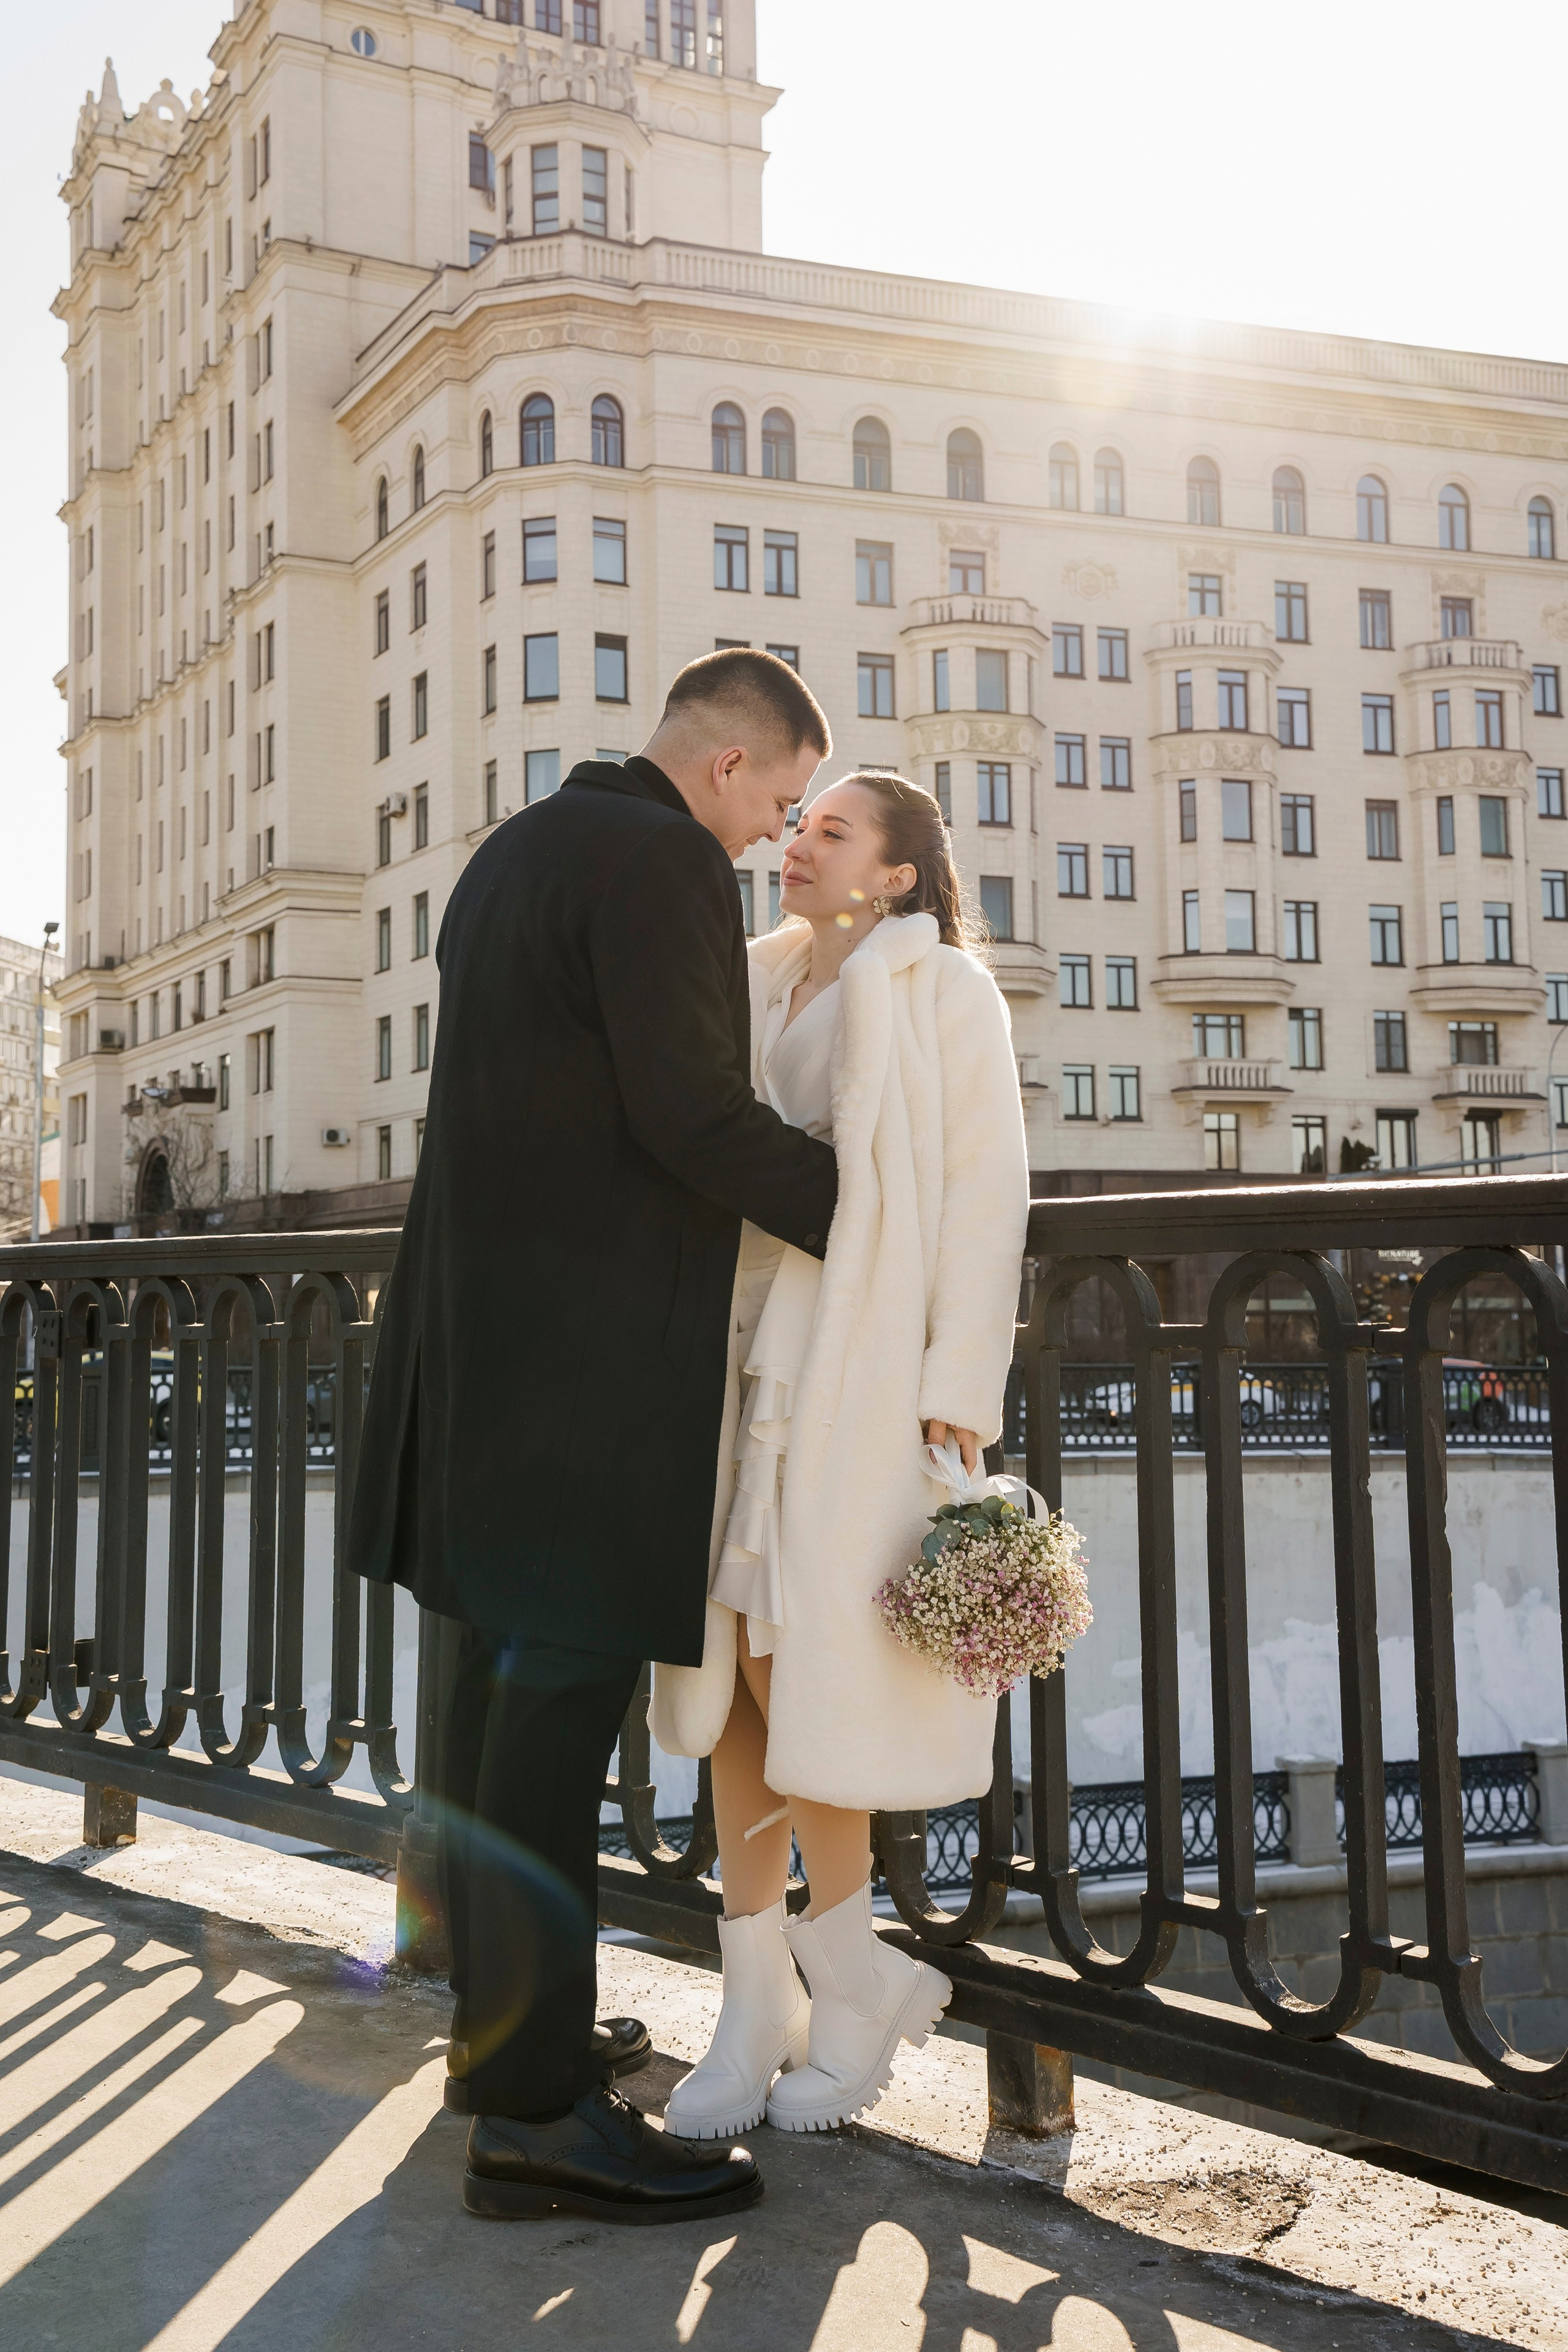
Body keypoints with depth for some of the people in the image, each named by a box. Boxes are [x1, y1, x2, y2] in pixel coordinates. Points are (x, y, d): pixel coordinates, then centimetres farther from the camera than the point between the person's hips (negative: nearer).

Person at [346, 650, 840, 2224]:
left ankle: (501, 2018, 25)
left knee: (509, 1661, 14)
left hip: (487, 1314, 10)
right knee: (570, 1678, -9)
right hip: (591, 1338, -10)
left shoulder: (512, 854, 17)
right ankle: (535, 2109, -4)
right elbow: (691, 1112, -20)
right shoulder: (664, 861, -12)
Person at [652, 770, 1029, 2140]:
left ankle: (856, 1990, 14)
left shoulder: (946, 994, 0)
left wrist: (958, 1403, -13)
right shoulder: (759, 993, 18)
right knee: (734, 1683, 2)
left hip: (858, 1374, -6)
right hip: (746, 1357, 6)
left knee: (798, 1678, -7)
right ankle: (758, 2015, 12)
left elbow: (982, 1200, -6)